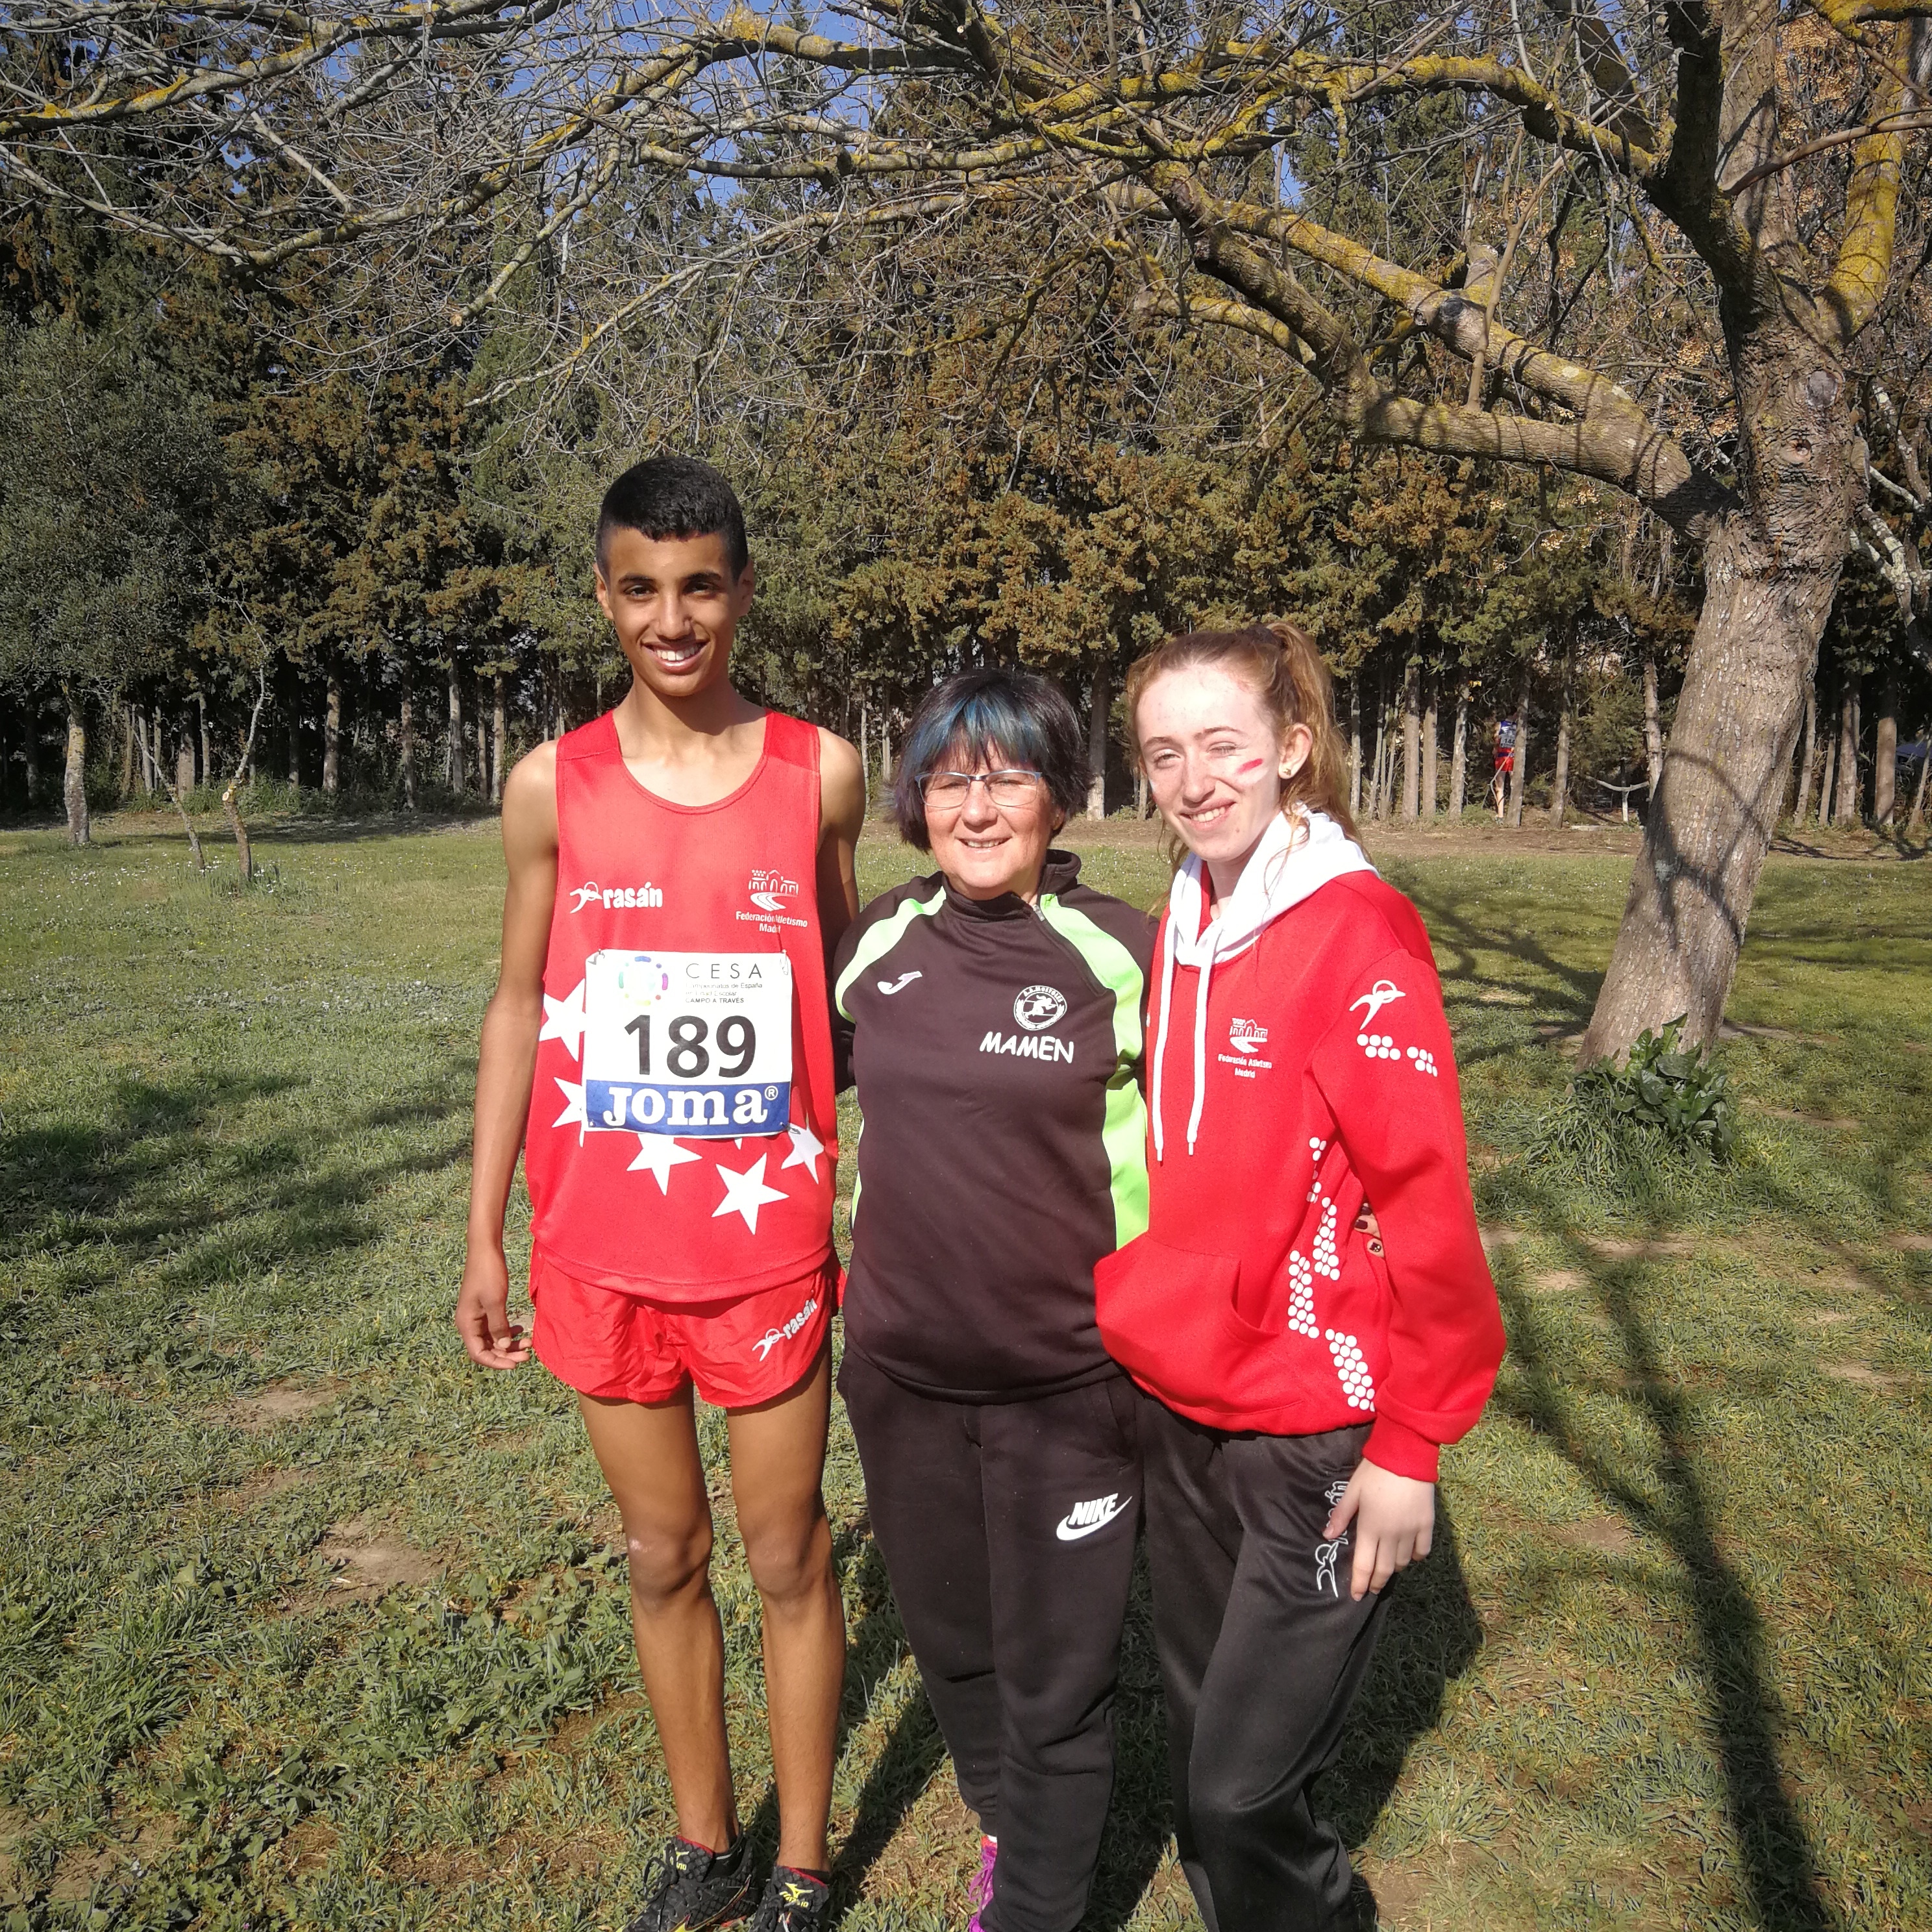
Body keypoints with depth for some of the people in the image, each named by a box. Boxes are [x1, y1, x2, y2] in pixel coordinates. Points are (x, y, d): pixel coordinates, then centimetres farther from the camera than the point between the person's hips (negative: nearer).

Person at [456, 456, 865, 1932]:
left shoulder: (820, 773, -3)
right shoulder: (554, 786, -2)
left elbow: (854, 985, 6)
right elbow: (520, 1006, 5)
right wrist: (485, 1234, 3)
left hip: (767, 1239, -1)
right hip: (600, 1245, 2)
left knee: (789, 1558, 11)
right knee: (662, 1557, 17)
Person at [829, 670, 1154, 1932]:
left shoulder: (1124, 954, -11)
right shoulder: (880, 940, -1)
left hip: (1070, 1385, -4)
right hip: (902, 1372, 4)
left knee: (1055, 1677, 9)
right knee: (951, 1637, 23)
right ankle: (1007, 1823, 50)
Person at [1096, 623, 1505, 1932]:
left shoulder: (1356, 932, -16)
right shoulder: (1179, 928, 4)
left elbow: (1428, 1201, -16)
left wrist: (1413, 1443, -14)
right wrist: (1142, 1333, 10)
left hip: (1315, 1435, -6)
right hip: (1179, 1408, 7)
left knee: (1244, 1788, 2)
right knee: (1202, 1750, 21)